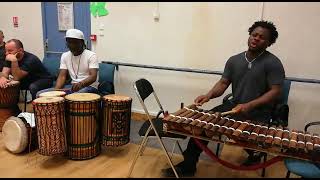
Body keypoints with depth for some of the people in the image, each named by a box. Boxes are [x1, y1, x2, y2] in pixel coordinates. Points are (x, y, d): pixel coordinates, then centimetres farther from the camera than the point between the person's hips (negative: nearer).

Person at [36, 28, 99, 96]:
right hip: (73, 86, 6)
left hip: (90, 87, -5)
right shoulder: (65, 56, 8)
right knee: (41, 93, -10)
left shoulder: (91, 55, -9)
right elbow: (62, 76, 2)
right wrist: (55, 90, -18)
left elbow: (93, 77, -21)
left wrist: (81, 84, -43)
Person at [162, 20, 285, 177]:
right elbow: (223, 83, 6)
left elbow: (275, 92, -14)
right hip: (233, 107, 5)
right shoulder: (234, 60, 7)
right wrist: (209, 95, -15)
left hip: (258, 114, -4)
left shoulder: (273, 63, -9)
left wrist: (249, 106, -26)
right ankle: (187, 166, 0)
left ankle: (255, 151, 13)